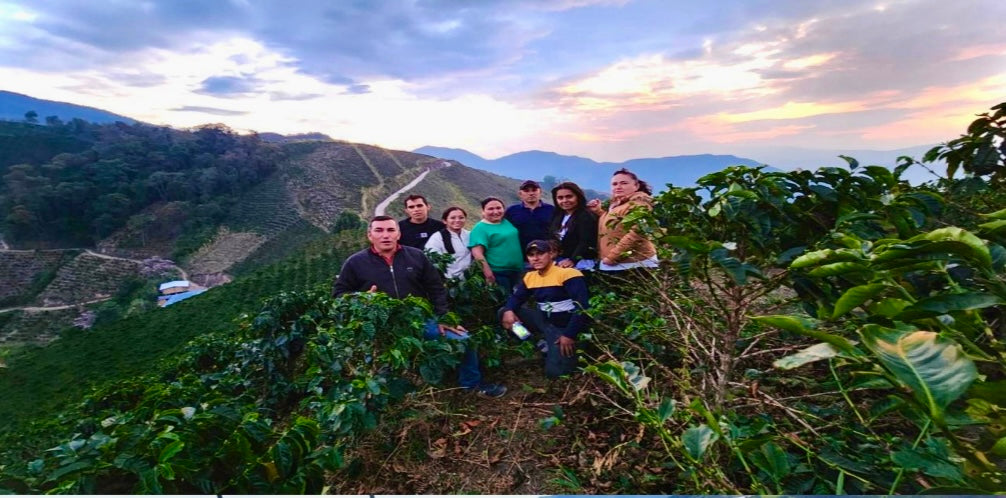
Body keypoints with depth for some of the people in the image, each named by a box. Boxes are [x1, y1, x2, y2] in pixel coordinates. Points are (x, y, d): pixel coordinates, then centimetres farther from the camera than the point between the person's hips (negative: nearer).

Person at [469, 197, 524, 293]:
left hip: (517, 271, 8)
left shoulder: (507, 222, 9)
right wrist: (488, 273, -27)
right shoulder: (480, 228, -12)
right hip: (498, 274, -7)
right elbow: (477, 253, -21)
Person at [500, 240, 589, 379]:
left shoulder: (567, 273, -20)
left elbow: (582, 306, -24)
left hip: (564, 326, -7)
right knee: (505, 312, -5)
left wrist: (569, 335, -22)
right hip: (544, 320, 7)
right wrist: (508, 311, -20)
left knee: (554, 371, -16)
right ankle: (546, 345, 3)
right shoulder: (529, 276, 4)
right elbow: (517, 297, 5)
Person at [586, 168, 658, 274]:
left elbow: (637, 233, -24)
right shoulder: (615, 204, 18)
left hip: (635, 264, -9)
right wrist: (598, 211, 15)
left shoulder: (639, 201, -10)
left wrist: (612, 256, -22)